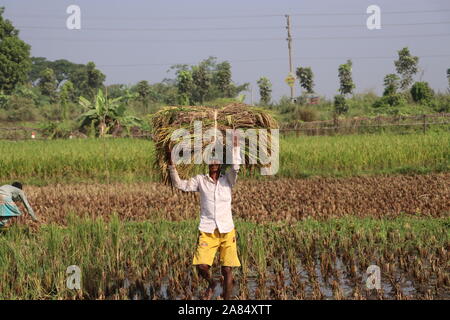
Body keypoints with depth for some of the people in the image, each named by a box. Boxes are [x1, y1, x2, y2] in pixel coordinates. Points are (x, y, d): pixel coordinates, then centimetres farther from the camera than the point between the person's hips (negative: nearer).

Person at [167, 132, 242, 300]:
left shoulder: (227, 179, 6)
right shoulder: (200, 180, 8)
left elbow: (236, 167, -13)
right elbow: (180, 184, 2)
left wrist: (235, 147, -22)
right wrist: (172, 166, -9)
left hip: (227, 231, 0)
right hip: (207, 231, 0)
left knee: (227, 270, -1)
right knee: (201, 265, -13)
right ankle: (211, 284, 20)